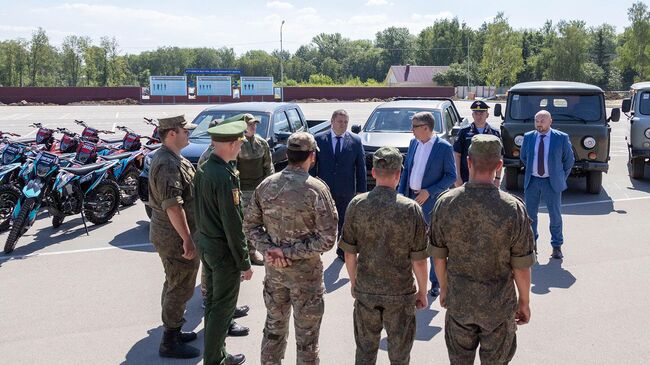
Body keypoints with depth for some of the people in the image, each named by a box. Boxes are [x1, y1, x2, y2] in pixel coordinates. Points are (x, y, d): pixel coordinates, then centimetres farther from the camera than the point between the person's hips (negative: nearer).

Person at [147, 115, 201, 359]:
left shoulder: (170, 158, 12)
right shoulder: (169, 164, -23)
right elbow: (173, 205, -28)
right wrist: (187, 238, -26)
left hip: (170, 234, 11)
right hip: (176, 237, -11)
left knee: (174, 285, 20)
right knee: (180, 289, -1)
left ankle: (173, 331, 33)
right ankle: (170, 343, 8)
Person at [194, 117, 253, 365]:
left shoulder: (203, 169, 2)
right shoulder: (225, 177, -25)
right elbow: (233, 225, -23)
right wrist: (244, 263, -15)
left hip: (205, 244, 9)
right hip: (224, 251, -9)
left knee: (213, 302, 19)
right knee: (223, 308, 4)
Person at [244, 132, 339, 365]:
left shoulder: (266, 185, -3)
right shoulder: (316, 189, -17)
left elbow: (250, 225, 2)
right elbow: (327, 239, -19)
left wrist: (268, 249, -8)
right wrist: (290, 252, -15)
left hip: (273, 268, 5)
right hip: (305, 270, -5)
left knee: (274, 326, 22)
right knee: (306, 333, 11)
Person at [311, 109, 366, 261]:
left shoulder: (355, 141, -3)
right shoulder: (319, 139, -4)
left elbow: (361, 167, -1)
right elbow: (312, 164, -1)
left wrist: (361, 190, -3)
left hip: (346, 191, 1)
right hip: (324, 190, -1)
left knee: (344, 222, 15)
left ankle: (342, 250, 32)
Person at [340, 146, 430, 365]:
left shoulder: (357, 205, -9)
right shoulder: (411, 209, -15)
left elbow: (349, 254, -2)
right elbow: (419, 260, -10)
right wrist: (422, 292, 5)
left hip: (365, 291, 2)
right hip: (400, 293, -2)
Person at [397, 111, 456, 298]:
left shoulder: (444, 147, -10)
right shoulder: (413, 143, 7)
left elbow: (451, 176, -10)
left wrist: (429, 192, -16)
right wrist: (400, 194, 4)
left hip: (431, 201, -5)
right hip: (411, 198, 5)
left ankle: (435, 282, 18)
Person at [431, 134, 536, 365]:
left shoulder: (445, 203, -13)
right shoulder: (513, 208, -19)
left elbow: (438, 256, -2)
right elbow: (521, 267, -12)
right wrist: (524, 302, 5)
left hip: (458, 302, 2)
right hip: (499, 306, -2)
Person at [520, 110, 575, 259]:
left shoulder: (562, 138, -5)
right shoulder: (528, 137, 3)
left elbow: (569, 159, 5)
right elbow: (523, 157, 18)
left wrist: (562, 177, 7)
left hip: (552, 182, -2)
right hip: (532, 181, 3)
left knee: (555, 215, 4)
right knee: (530, 214, 8)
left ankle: (557, 247, 17)